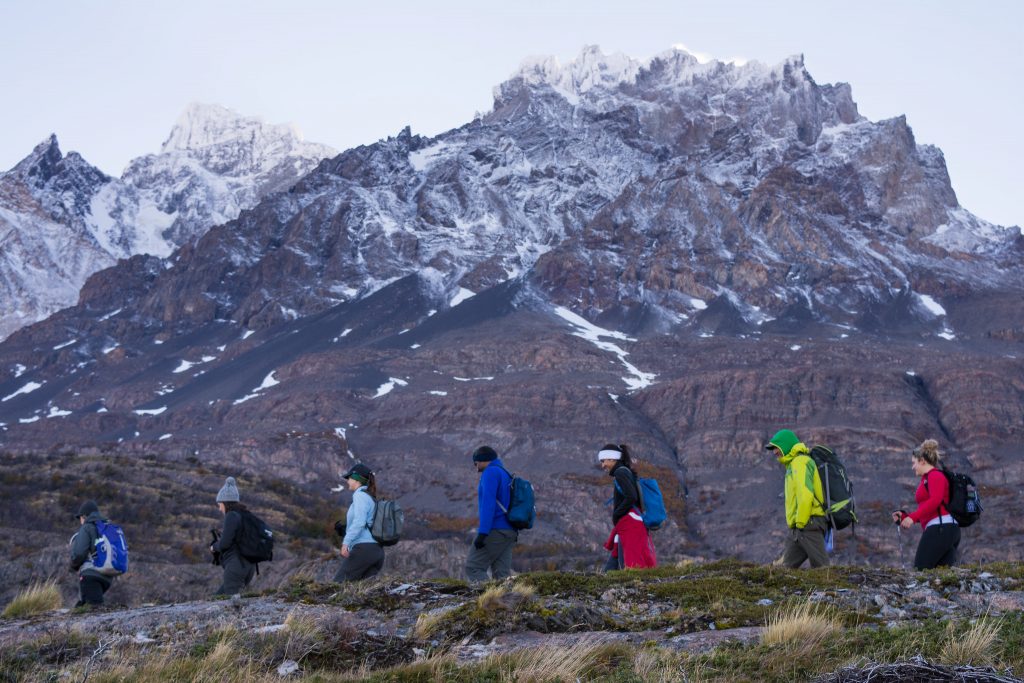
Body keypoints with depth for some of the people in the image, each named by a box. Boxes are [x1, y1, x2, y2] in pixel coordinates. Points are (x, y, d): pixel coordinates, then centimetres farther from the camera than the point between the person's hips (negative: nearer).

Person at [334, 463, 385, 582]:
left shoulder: (360, 495, -4)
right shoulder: (371, 498, 24)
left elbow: (359, 521, -17)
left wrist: (346, 542, -23)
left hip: (364, 548, -9)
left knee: (338, 583, -8)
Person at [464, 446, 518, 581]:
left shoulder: (491, 472, -7)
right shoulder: (506, 476, 23)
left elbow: (488, 503, -18)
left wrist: (482, 532, -22)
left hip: (495, 530, -9)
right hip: (508, 532, 9)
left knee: (473, 568, -5)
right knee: (501, 575, 2)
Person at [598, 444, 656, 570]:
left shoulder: (620, 472, -6)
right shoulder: (628, 472, 21)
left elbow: (631, 497, -18)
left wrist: (616, 515, -7)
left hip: (629, 527, -10)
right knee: (610, 569, 6)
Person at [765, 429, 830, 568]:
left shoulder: (800, 463, -9)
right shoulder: (793, 464, 23)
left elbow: (805, 495, -23)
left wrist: (800, 523, -17)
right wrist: (796, 525, 15)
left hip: (808, 524, -10)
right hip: (798, 527, 10)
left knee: (821, 568, -9)